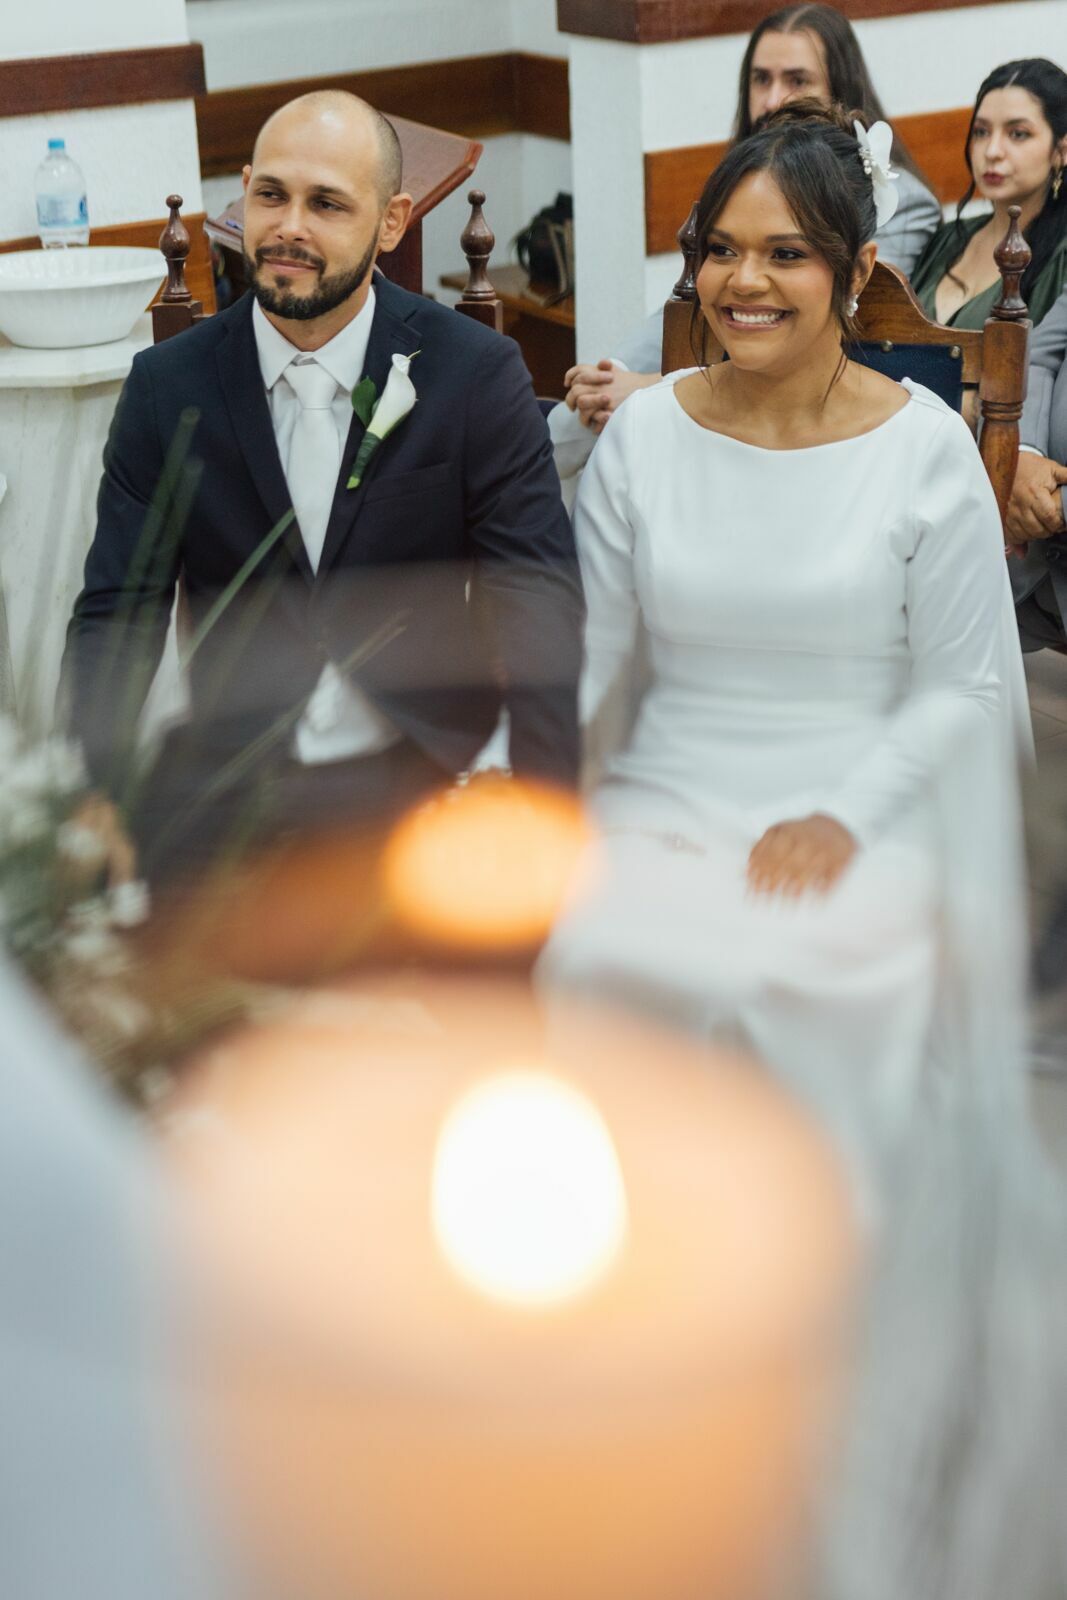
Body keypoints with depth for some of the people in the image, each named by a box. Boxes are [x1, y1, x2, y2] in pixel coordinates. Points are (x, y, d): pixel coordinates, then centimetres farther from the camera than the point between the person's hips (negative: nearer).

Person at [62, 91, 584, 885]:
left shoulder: (477, 373, -3)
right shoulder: (169, 386, 3)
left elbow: (539, 597, -7)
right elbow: (117, 612, 1)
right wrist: (91, 805, -16)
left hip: (424, 777, -1)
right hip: (230, 785, 1)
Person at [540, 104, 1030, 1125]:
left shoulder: (925, 445, -1)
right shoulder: (645, 430, 6)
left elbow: (960, 687, 1)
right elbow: (584, 649, 7)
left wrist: (842, 817, -12)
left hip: (859, 825, -2)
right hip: (663, 805, 2)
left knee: (764, 979, -31)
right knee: (592, 957, -28)